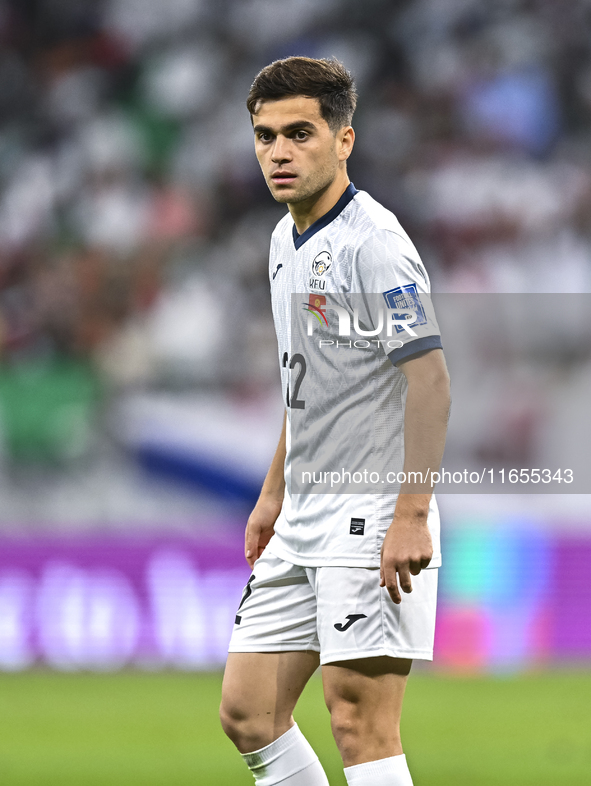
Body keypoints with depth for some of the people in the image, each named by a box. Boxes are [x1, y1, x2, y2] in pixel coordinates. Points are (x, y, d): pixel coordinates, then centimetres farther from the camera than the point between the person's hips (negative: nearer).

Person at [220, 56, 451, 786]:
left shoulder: (372, 241, -15)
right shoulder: (286, 240, 14)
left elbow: (430, 377, -20)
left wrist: (412, 516, -25)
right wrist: (273, 493, 26)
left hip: (371, 517, -9)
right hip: (303, 523, 9)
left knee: (360, 722, -12)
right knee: (247, 713, 7)